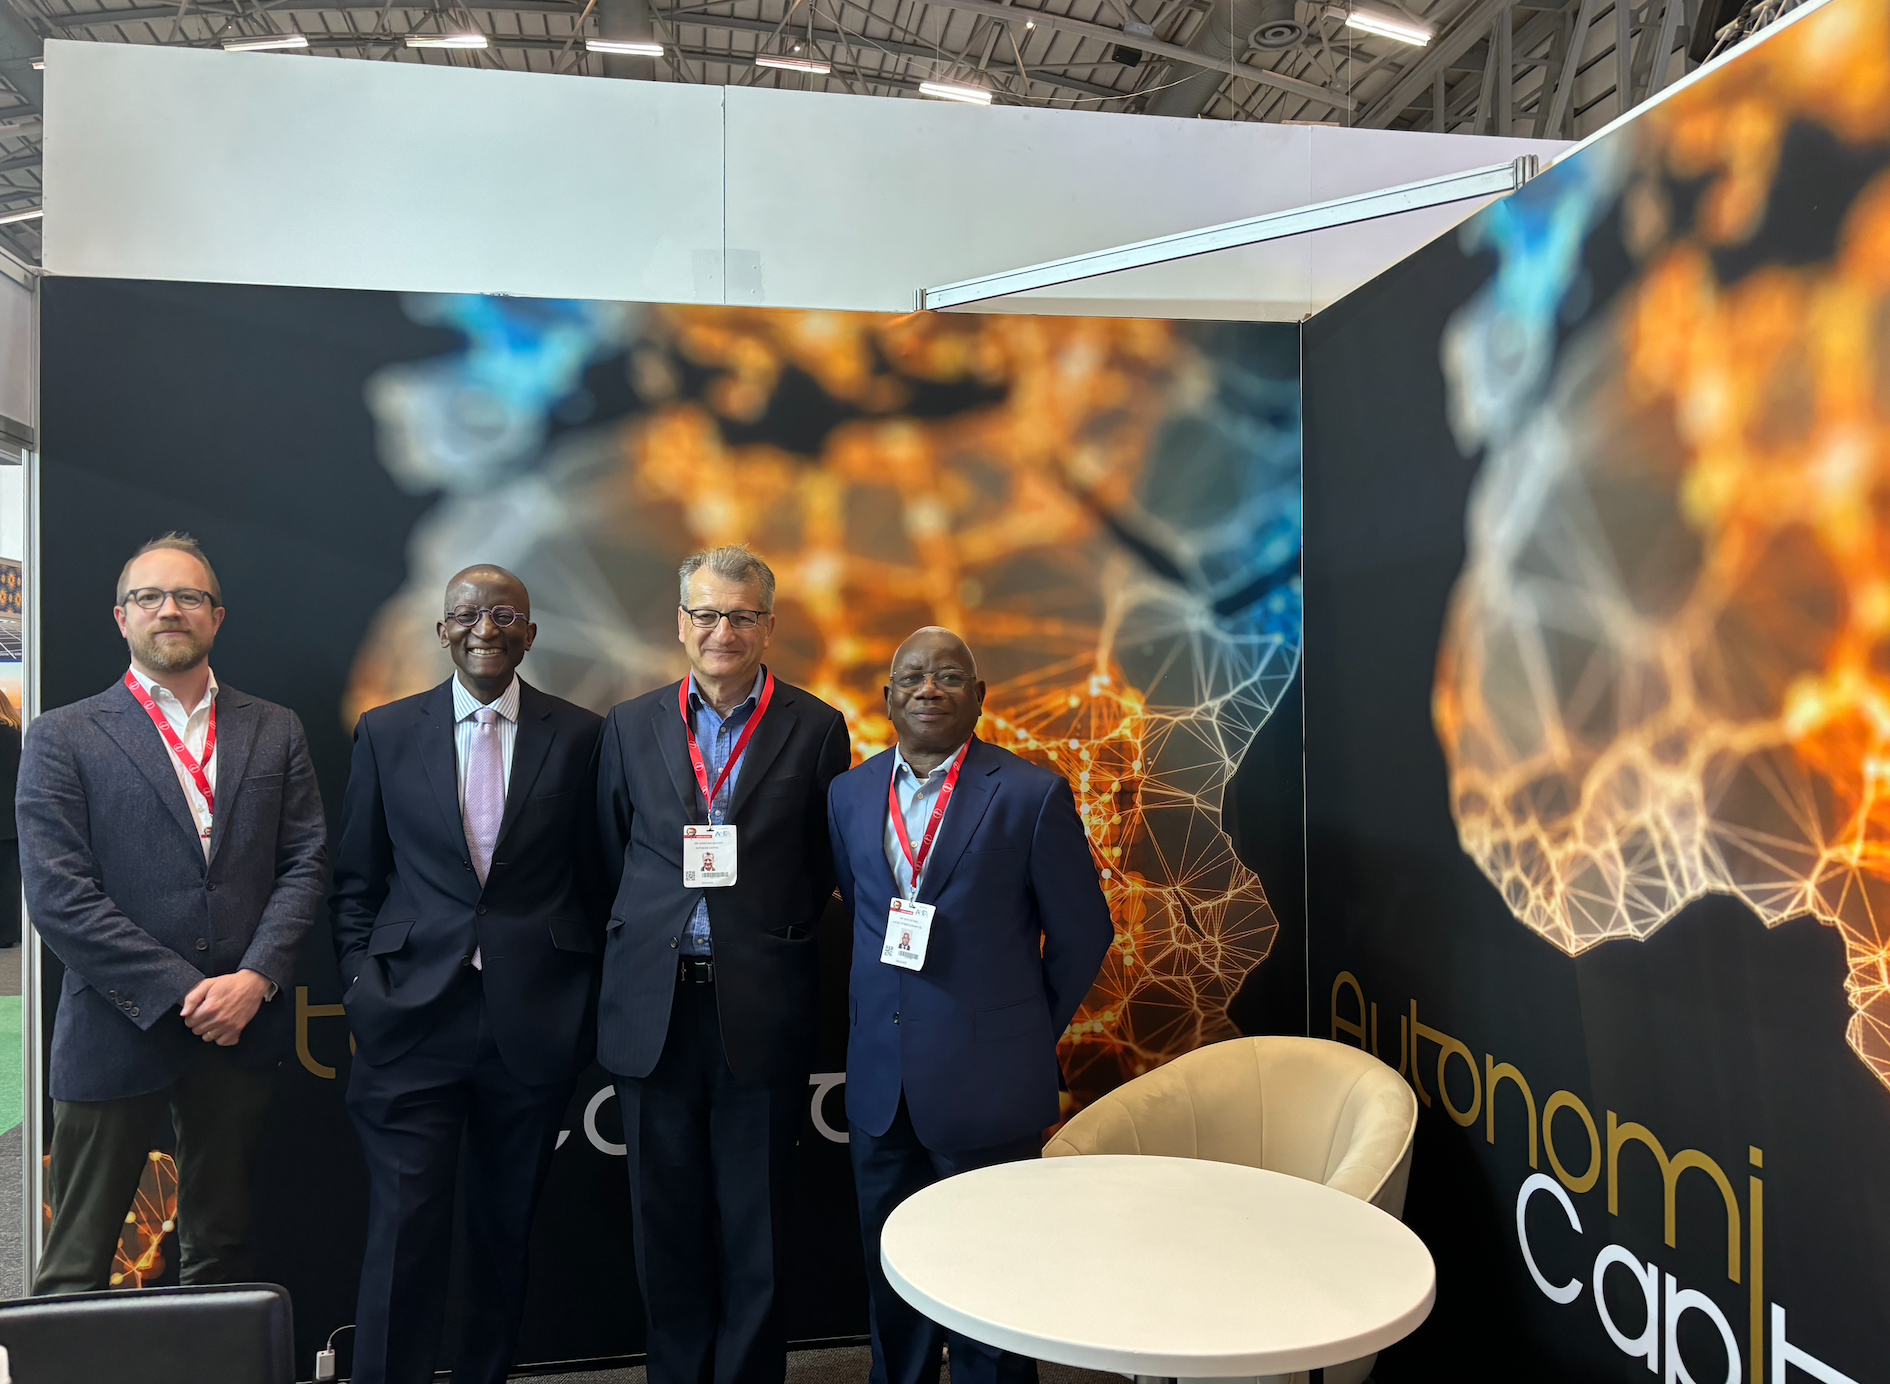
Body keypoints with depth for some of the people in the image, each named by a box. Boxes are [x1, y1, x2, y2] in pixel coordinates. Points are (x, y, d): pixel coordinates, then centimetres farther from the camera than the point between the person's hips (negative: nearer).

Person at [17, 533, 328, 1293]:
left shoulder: (276, 731, 9)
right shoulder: (62, 738, 0)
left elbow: (305, 862, 4)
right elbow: (58, 896, -8)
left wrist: (255, 978, -11)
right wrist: (183, 994, -13)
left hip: (240, 1028, 3)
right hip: (117, 1032, -2)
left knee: (221, 1251, 15)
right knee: (75, 1268, 7)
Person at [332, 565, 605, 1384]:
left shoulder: (579, 735, 1)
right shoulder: (386, 732, 5)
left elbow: (595, 877, 5)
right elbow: (355, 878, 9)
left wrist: (585, 999, 1)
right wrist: (362, 981, -1)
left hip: (535, 1021, 0)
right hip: (416, 1013, 0)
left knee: (506, 1230, 14)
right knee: (406, 1229, 0)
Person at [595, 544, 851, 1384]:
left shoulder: (815, 730, -1)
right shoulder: (631, 726, 6)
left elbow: (824, 871, 3)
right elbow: (611, 860, 11)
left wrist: (778, 943, -3)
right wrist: (640, 946, 6)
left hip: (760, 1009, -2)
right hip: (653, 1008, 2)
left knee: (755, 1232, 9)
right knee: (667, 1222, 14)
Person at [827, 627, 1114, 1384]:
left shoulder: (1033, 796, -10)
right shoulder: (851, 793, 4)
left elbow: (1082, 933, -3)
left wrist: (1030, 1032, 4)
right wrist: (884, 1008, 11)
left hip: (986, 1085, -4)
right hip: (880, 1082, 4)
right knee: (890, 1277, 18)